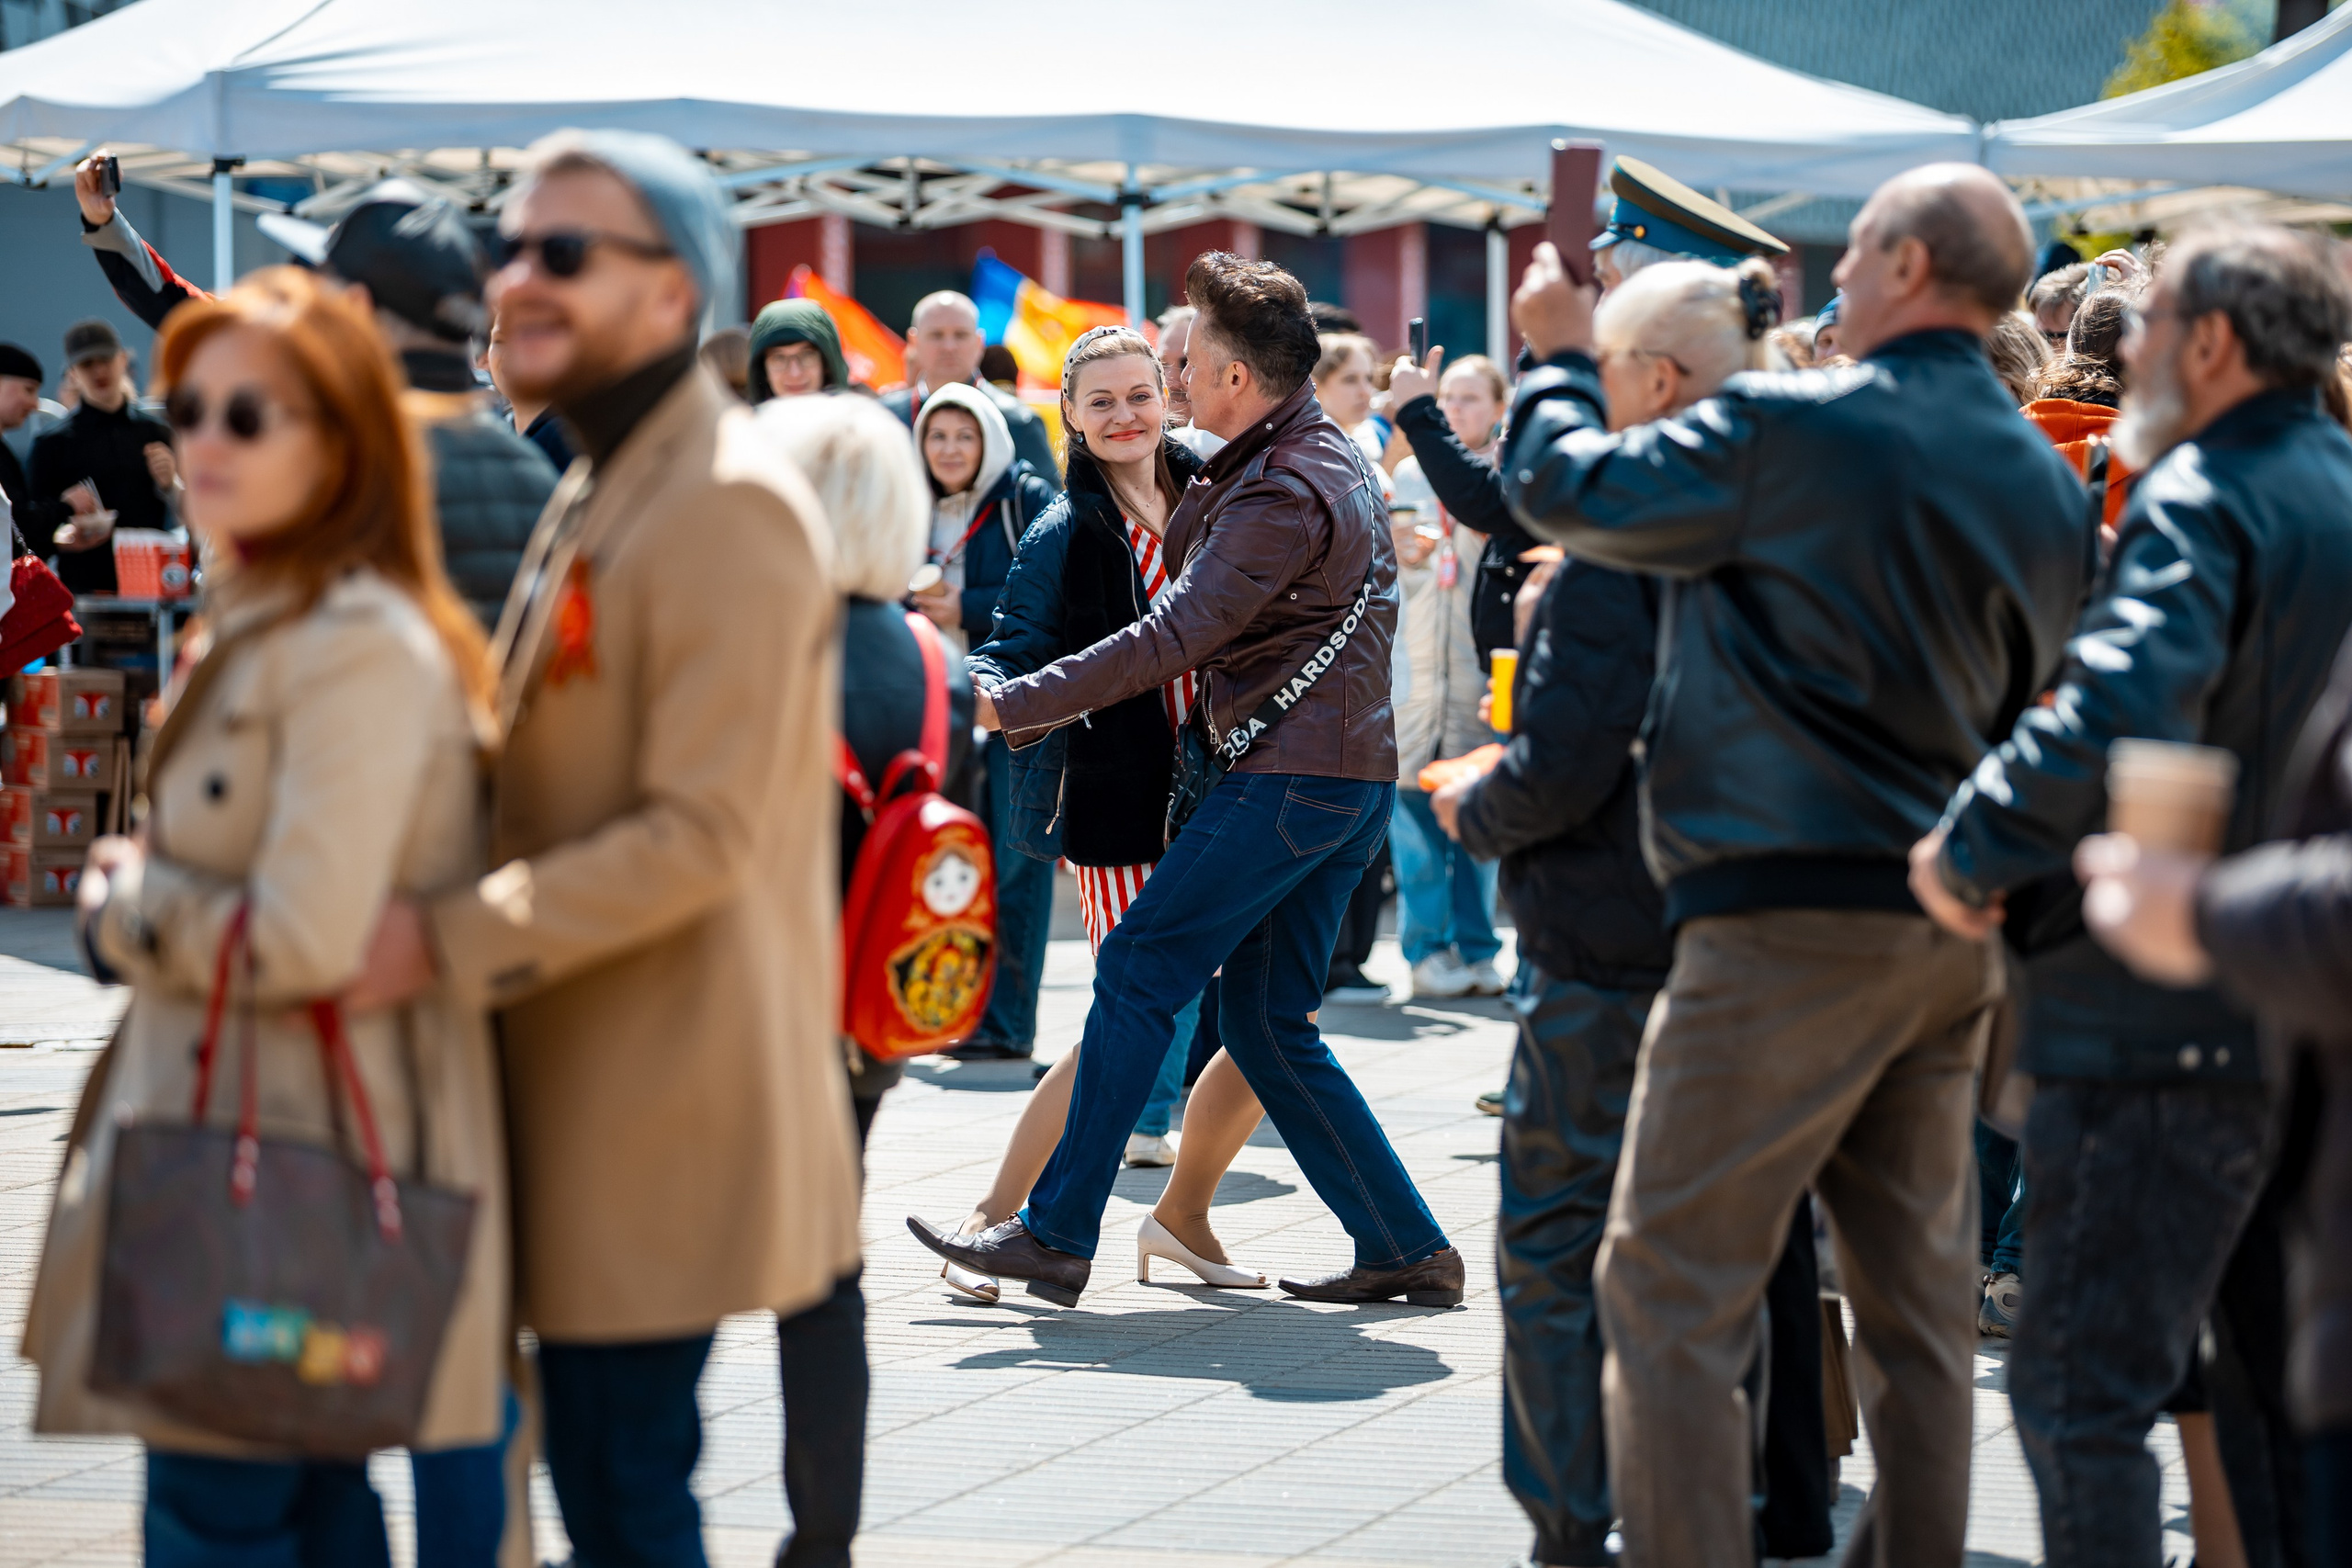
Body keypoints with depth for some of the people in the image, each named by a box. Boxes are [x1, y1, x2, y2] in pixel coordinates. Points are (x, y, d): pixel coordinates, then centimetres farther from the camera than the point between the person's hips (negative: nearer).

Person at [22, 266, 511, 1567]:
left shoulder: (362, 646, -18)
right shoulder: (260, 620, 15)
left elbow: (305, 937, -23)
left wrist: (121, 905, -8)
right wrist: (144, 899, 5)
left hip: (303, 1153, -10)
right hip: (235, 1122, 10)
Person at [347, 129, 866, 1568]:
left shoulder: (727, 507, -16)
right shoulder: (597, 499, 17)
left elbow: (702, 833, -23)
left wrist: (444, 940, -24)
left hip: (673, 1096, -10)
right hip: (589, 1097, 10)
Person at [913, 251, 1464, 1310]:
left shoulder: (1289, 494, -17)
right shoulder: (1329, 457, 17)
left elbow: (1171, 638, -20)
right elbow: (1190, 569, 23)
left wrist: (1013, 706, -18)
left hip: (1292, 773, -10)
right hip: (1350, 775, 10)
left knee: (1138, 973, -6)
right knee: (1265, 1019, 10)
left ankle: (1056, 1234, -4)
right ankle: (1404, 1248, 9)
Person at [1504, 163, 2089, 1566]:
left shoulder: (1791, 427, -11)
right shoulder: (2048, 482, 11)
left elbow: (1565, 488, 0)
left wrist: (1559, 355, 17)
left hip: (1791, 912, -7)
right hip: (1957, 928, 8)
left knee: (1673, 1291, -4)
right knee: (1918, 1291, 13)